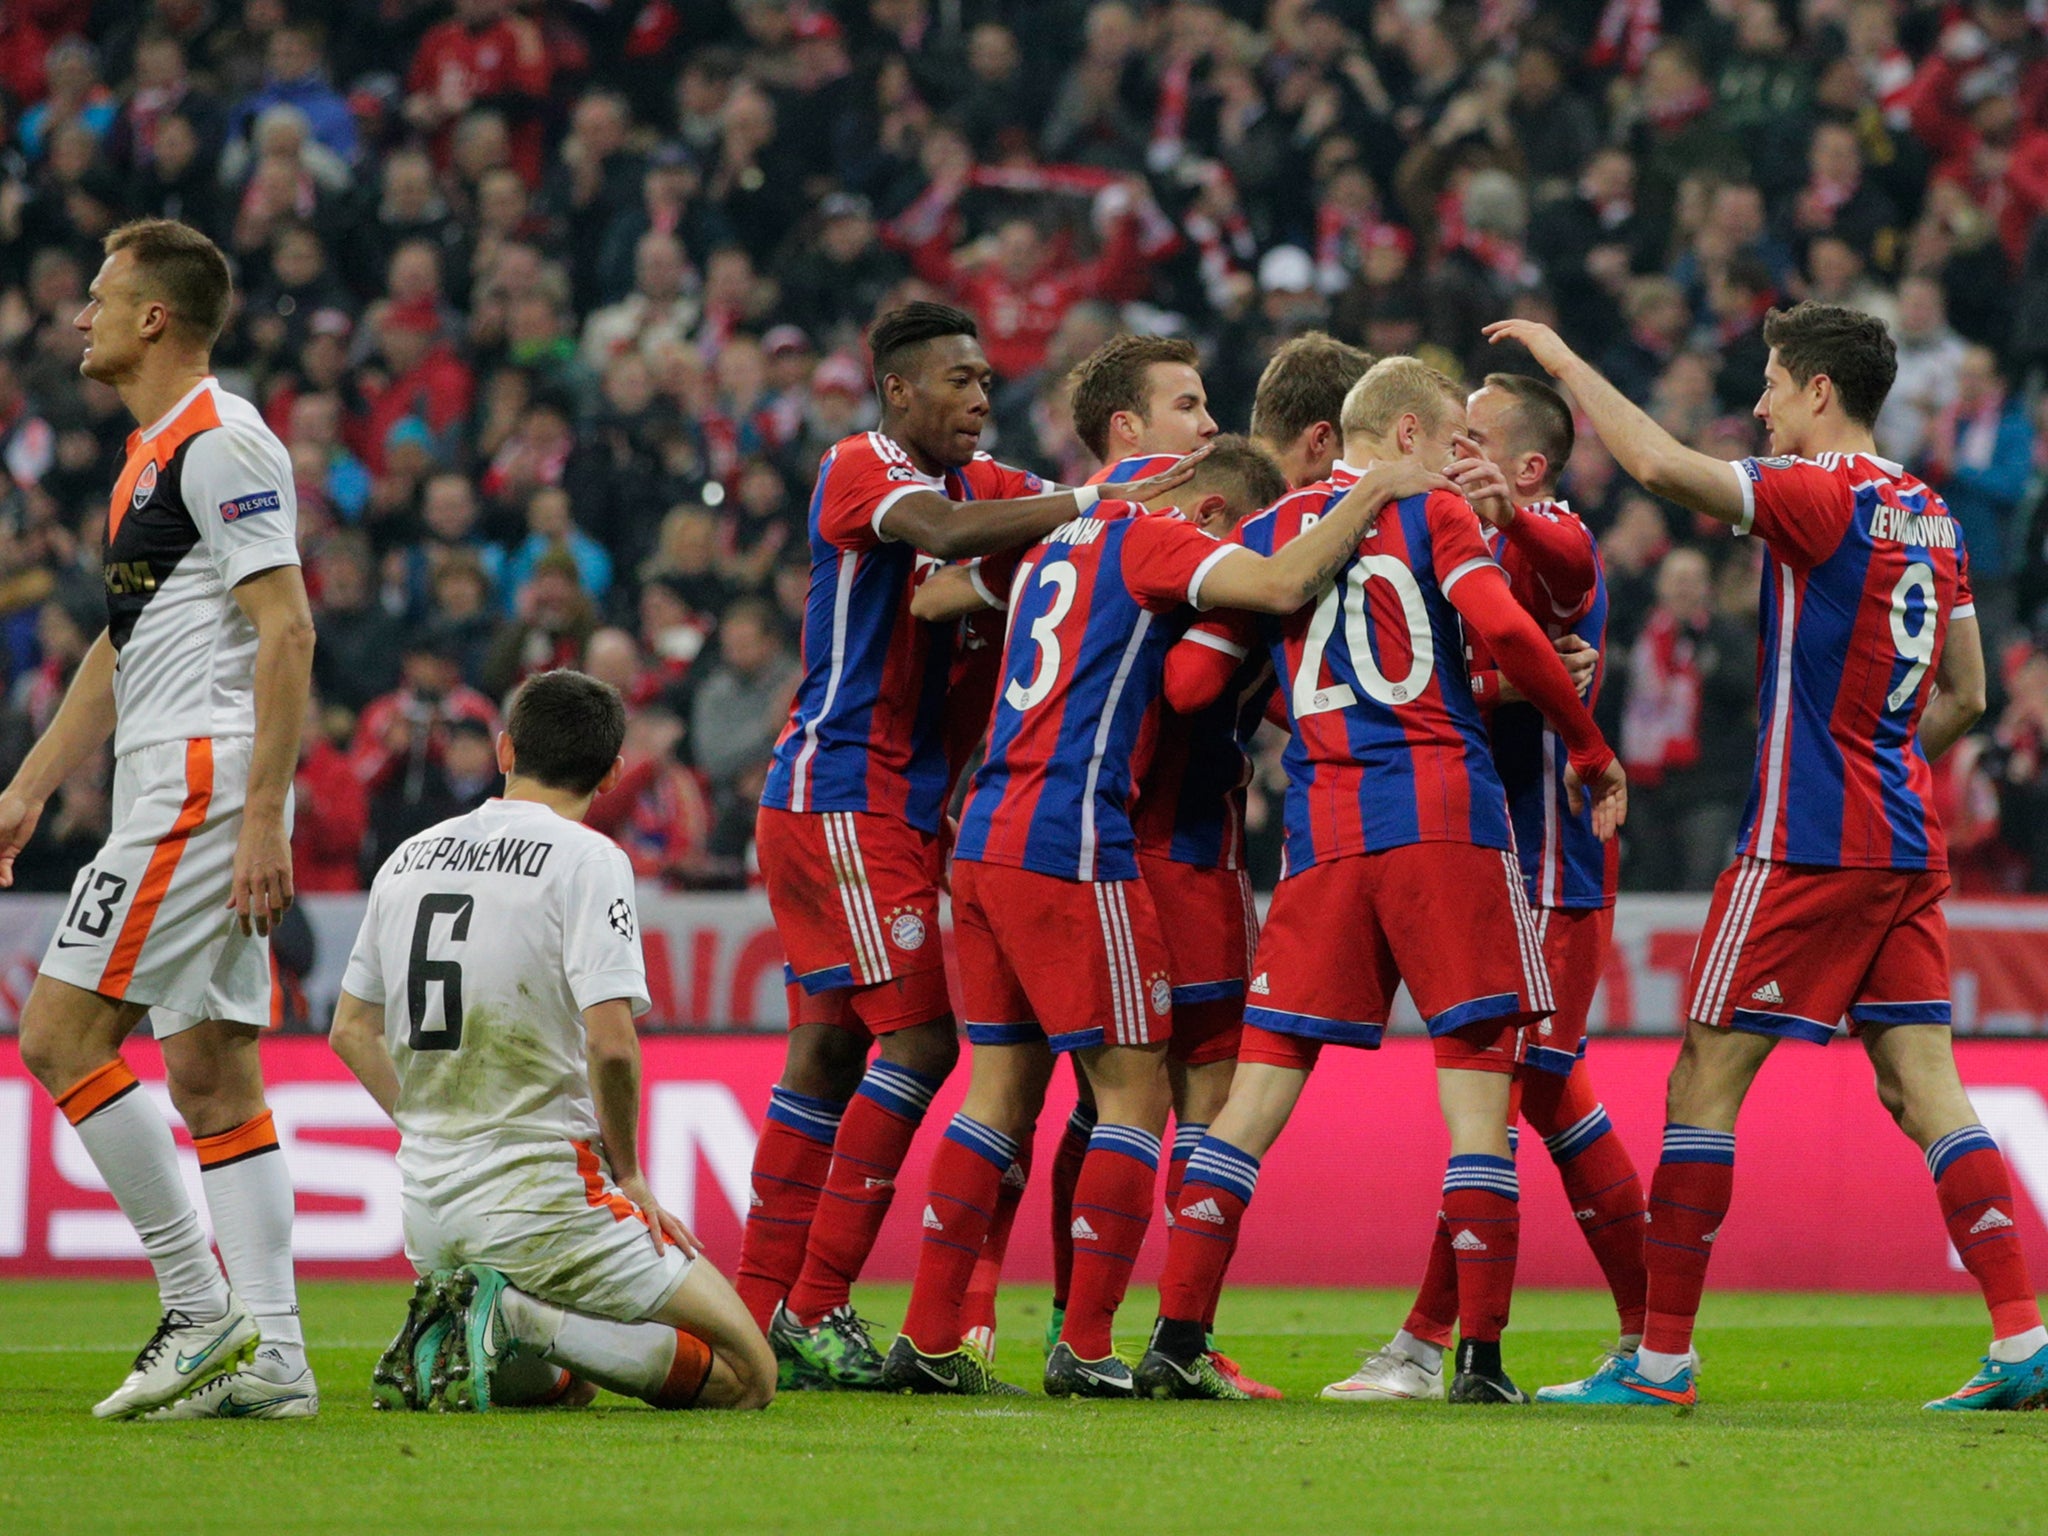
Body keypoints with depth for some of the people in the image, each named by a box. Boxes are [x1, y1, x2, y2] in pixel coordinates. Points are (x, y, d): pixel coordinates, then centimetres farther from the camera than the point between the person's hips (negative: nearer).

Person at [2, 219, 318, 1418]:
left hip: (205, 784, -10)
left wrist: (264, 816, -23)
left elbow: (287, 630, -18)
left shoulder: (220, 443, -11)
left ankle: (202, 1311, -10)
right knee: (212, 1078, 6)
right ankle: (268, 1354, 4)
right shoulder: (154, 453, 20)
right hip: (174, 790, 10)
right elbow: (122, 645, 28)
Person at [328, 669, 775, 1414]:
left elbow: (350, 1032, 17)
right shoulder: (587, 859, -10)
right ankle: (525, 1320, -18)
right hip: (542, 1204, -7)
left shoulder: (409, 857, 11)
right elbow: (611, 1044, -20)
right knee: (746, 1375, 0)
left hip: (429, 1209, 7)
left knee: (556, 1372, 29)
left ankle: (448, 1328, -1)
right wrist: (627, 1170, -5)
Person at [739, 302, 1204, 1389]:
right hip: (842, 797, -9)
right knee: (918, 1037, -13)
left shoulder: (978, 480, 15)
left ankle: (763, 1311, 11)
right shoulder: (860, 469, -10)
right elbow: (944, 532, -30)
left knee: (828, 1048, 8)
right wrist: (1095, 505, -32)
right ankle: (814, 1307, -13)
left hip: (900, 804, 9)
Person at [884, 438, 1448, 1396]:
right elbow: (1284, 586, -21)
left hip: (984, 840, 9)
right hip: (1070, 849, -9)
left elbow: (929, 598, 31)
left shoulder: (1055, 541, 19)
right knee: (1134, 1092, -2)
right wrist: (1374, 495, -10)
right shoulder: (1153, 541, -5)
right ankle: (1085, 1347, -5)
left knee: (1002, 1090, 11)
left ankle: (927, 1342, 9)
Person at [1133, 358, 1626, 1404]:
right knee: (1477, 1080, -1)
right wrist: (1588, 747, -1)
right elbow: (1502, 630, -10)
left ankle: (1177, 1337, 0)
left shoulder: (1265, 535, 14)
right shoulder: (1431, 513, 4)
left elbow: (1189, 683, 7)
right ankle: (1479, 1355, -7)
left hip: (1323, 835, 4)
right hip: (1445, 816, -4)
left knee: (1258, 1089, 6)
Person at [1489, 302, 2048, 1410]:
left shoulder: (1822, 497, -12)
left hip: (1805, 848, -8)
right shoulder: (1929, 516, 13)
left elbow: (1663, 466, -22)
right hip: (1907, 849, 8)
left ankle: (1661, 1359, 0)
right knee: (1926, 1093, 5)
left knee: (1704, 1083, -1)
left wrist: (1564, 361, -10)